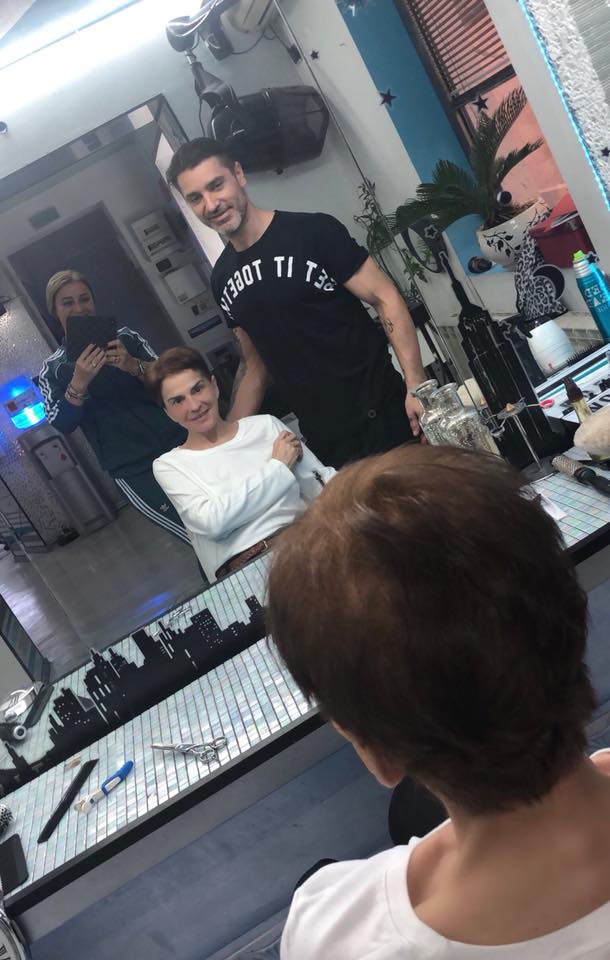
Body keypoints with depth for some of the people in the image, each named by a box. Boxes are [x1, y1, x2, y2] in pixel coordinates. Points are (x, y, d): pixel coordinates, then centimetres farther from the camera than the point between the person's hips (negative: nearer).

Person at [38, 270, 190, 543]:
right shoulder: (53, 369, 6)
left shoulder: (125, 337, 11)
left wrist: (132, 365, -18)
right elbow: (62, 424, -6)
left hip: (179, 441, 3)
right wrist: (79, 383, -22)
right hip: (132, 469, -2)